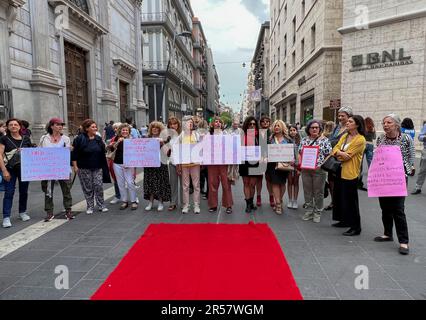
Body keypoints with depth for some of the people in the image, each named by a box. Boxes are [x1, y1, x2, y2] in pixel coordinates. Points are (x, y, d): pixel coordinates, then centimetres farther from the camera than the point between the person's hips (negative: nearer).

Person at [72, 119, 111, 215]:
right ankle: (90, 207, 18)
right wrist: (75, 166, -9)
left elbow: (103, 152, 15)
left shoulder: (98, 139, 7)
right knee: (88, 188, 5)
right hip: (84, 168, -3)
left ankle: (101, 206, 14)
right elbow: (74, 154, -7)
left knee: (99, 186, 1)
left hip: (97, 168, 3)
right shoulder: (80, 139, -7)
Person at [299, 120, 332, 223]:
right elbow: (300, 153, 14)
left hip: (319, 170, -3)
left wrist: (321, 165, -14)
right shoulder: (304, 140, 9)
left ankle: (317, 212, 20)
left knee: (318, 192, 6)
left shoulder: (324, 140, -2)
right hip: (305, 170, 3)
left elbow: (328, 155, -4)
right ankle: (309, 210, 25)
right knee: (307, 191, 11)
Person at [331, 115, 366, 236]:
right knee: (340, 196, 16)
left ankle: (356, 227, 7)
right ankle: (345, 220, 32)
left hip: (350, 173, -8)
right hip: (340, 171, 8)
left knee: (350, 200, -3)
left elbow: (347, 156, -18)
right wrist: (340, 153, -15)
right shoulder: (344, 136, 12)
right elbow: (335, 149, 5)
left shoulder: (360, 139, -13)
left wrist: (339, 154, -2)